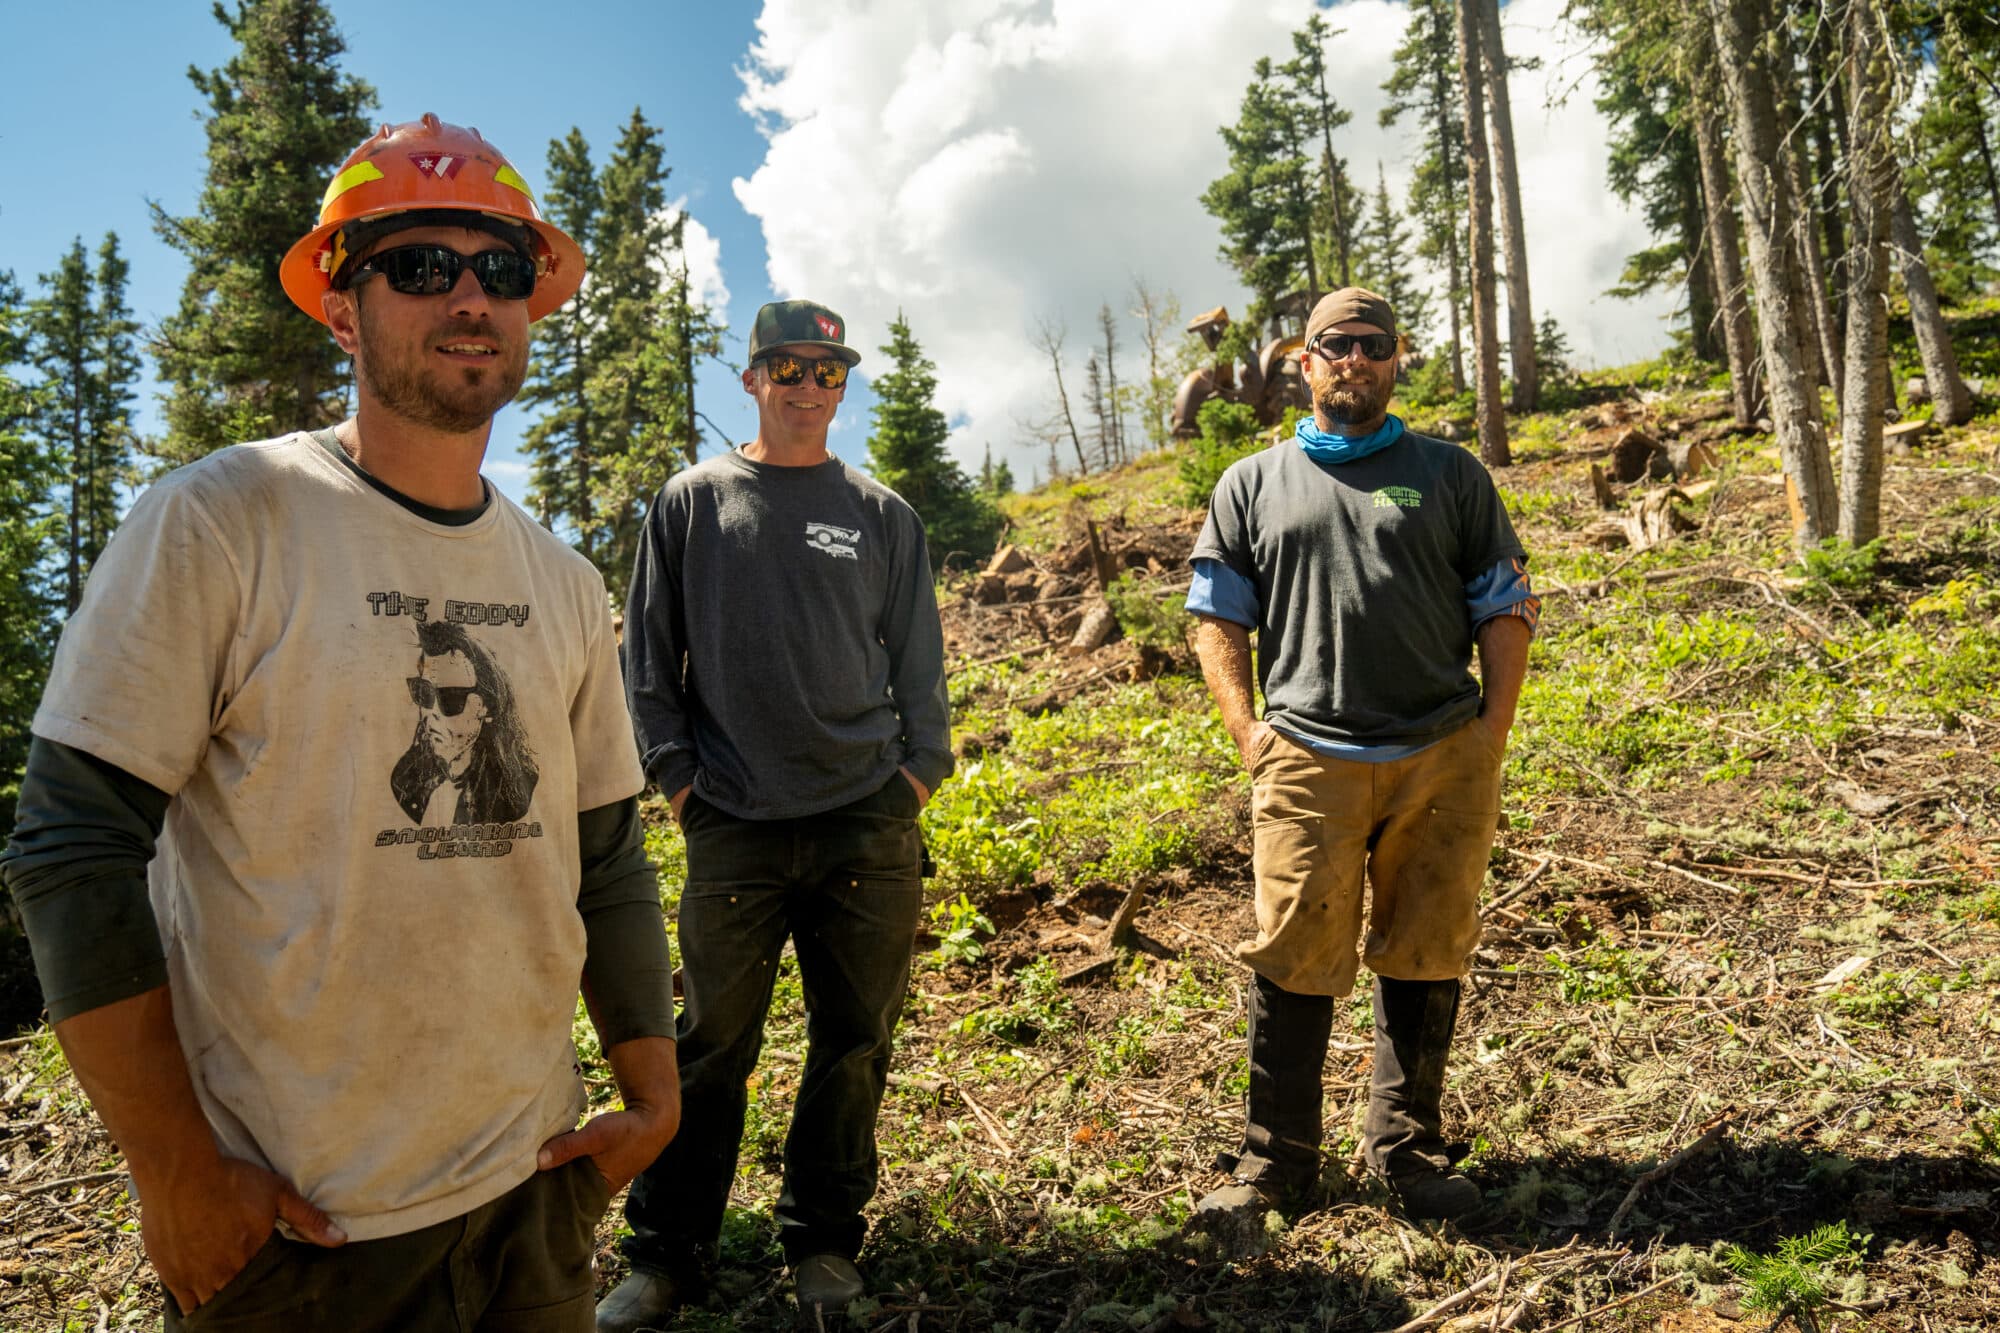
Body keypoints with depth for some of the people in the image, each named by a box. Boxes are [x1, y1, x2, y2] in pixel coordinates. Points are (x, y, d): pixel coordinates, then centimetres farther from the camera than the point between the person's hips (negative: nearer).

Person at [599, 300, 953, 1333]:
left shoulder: (881, 514, 10)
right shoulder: (692, 502, 7)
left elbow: (918, 659, 12)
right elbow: (648, 655, 8)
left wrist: (922, 766, 2)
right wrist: (675, 775, 0)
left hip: (869, 823, 2)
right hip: (734, 828, -1)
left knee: (855, 1042, 9)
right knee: (713, 1047, 6)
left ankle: (823, 1244, 29)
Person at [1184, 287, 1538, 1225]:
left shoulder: (1452, 474, 14)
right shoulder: (1251, 486, 13)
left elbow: (1506, 610, 13)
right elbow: (1216, 619, 10)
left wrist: (1494, 727, 2)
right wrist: (1247, 730, -2)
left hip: (1444, 758, 2)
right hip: (1307, 762, -1)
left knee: (1425, 959, 9)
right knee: (1294, 965, 0)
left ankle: (1408, 1149, 26)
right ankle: (1276, 1160, 16)